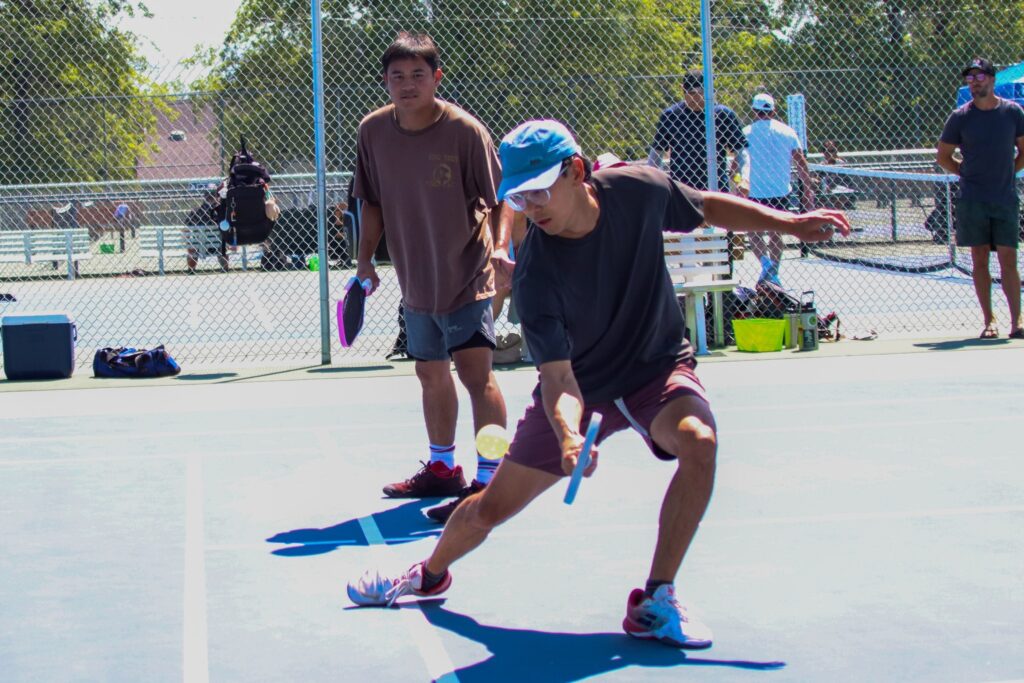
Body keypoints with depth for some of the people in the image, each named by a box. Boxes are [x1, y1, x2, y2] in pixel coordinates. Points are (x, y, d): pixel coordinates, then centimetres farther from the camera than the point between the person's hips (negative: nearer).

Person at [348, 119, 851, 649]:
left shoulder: (638, 189, -21)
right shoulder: (534, 276, -28)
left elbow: (708, 208, 2)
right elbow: (557, 376, -30)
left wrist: (789, 222, 0)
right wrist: (569, 437, -49)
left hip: (657, 367, 1)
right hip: (580, 387, -1)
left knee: (698, 441, -34)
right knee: (489, 509, 6)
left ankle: (656, 602, -21)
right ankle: (429, 575, 41)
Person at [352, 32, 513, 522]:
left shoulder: (464, 131, -16)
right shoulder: (373, 132, -2)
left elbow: (498, 200, -9)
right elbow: (372, 202, 10)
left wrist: (499, 247, -21)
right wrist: (365, 260, 4)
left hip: (465, 278, -6)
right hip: (414, 281, 6)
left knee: (475, 373, -14)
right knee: (431, 376, 18)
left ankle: (489, 481, -9)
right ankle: (443, 468, 35)